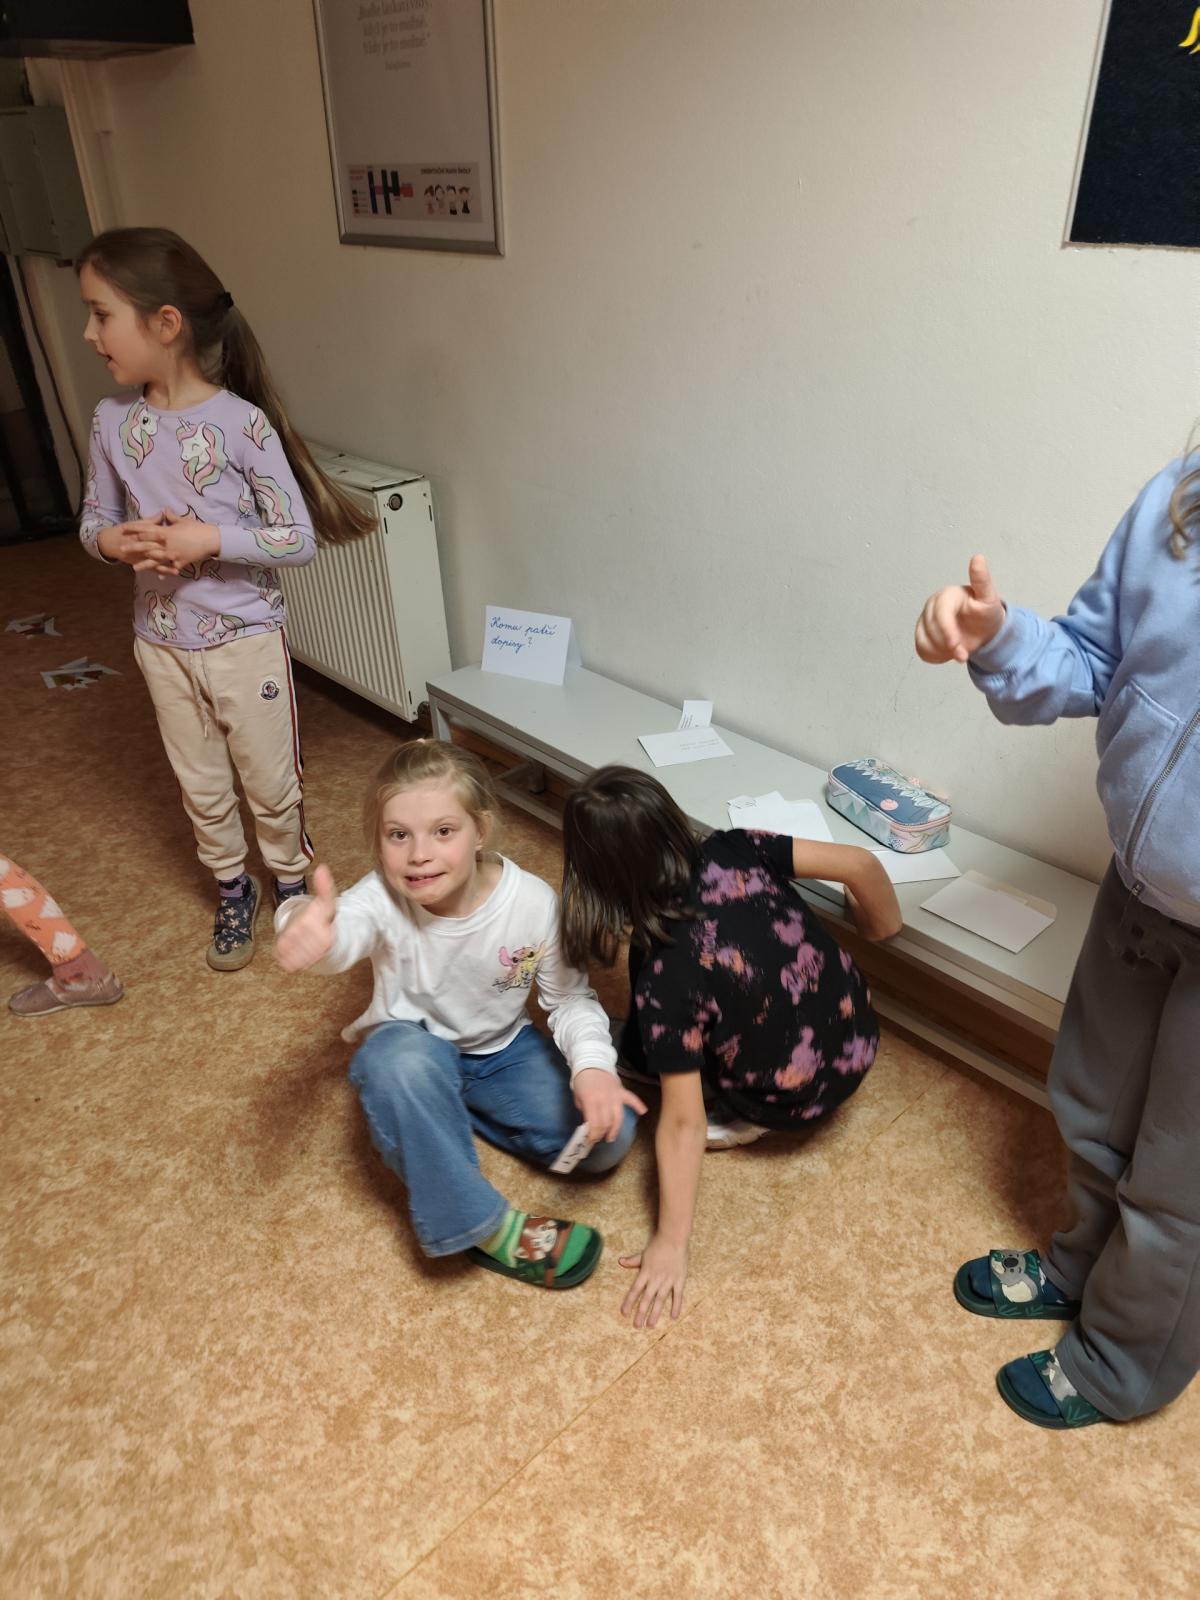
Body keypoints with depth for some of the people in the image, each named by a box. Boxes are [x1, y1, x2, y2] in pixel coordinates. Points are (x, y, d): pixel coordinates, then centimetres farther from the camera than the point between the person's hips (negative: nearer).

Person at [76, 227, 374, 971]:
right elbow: (93, 521, 7)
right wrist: (113, 541, -15)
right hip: (162, 641, 5)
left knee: (271, 780, 11)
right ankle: (234, 890, 39)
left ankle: (291, 881, 36)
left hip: (246, 639, -4)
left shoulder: (243, 423, -17)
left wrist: (209, 539, -25)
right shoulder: (112, 421, -2)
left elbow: (299, 539, -15)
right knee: (201, 786, 17)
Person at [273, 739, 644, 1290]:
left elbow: (570, 997, -13)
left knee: (609, 1132, -17)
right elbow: (345, 928, -52)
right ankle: (485, 1227, -22)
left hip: (503, 1051, 2)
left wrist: (592, 1064, -33)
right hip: (416, 1054, -2)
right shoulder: (383, 899, -28)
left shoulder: (534, 902, -24)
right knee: (401, 1054, -40)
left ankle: (446, 1116, 2)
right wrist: (308, 924, -77)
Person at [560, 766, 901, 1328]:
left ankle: (739, 1120, 9)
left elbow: (683, 1122, -24)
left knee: (638, 1044, 9)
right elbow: (861, 865, -13)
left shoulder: (665, 976, -29)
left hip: (793, 1097, -5)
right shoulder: (732, 853, -18)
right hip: (858, 1043, 6)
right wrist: (882, 926, 9)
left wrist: (671, 1244, -14)